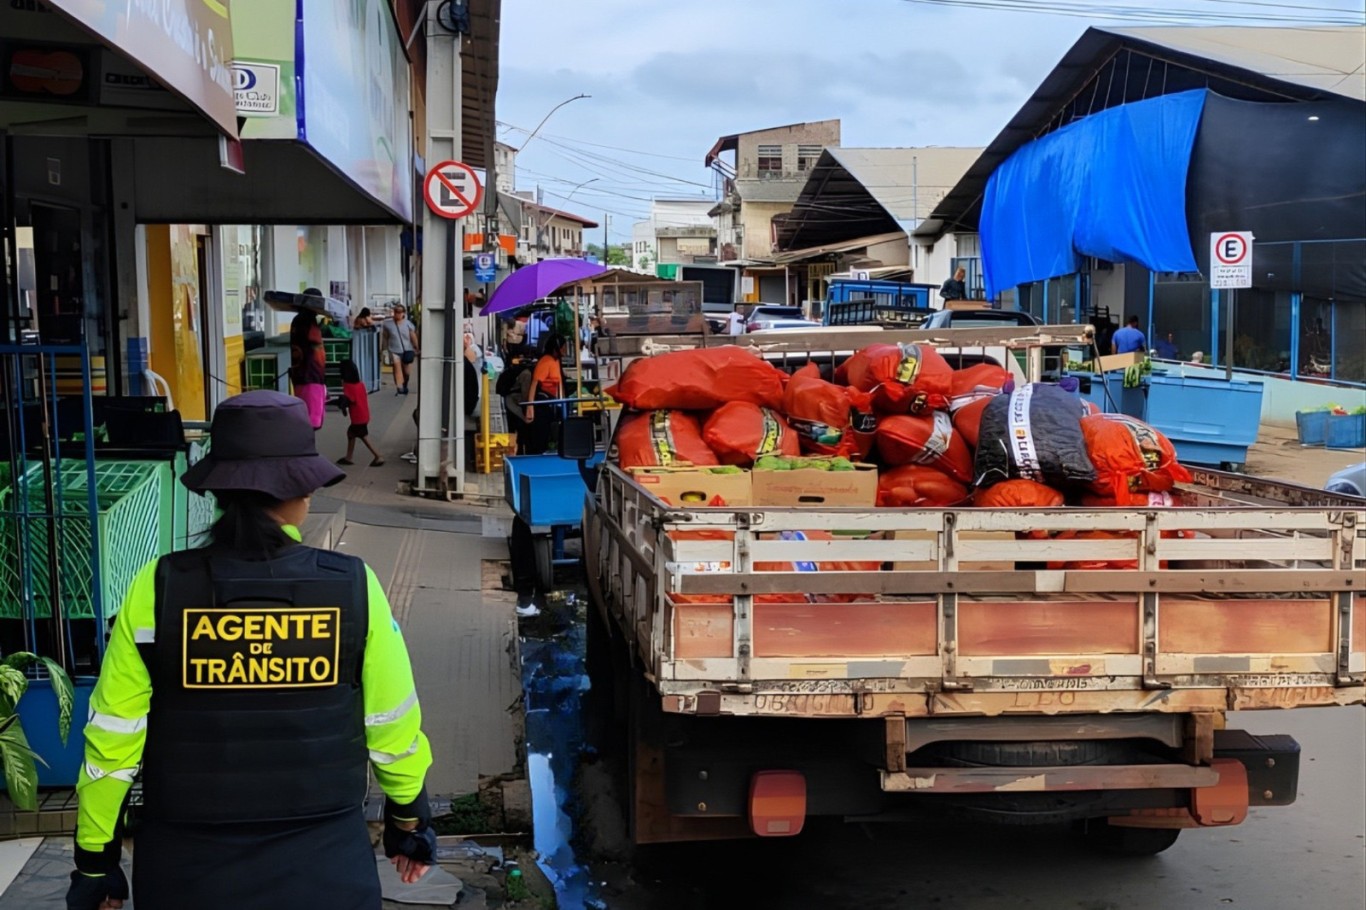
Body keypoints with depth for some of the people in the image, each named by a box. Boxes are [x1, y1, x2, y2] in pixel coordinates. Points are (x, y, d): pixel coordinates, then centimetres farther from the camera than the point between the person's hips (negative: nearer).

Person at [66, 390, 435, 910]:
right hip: (324, 864, 0)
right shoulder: (352, 587, -12)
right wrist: (409, 818, 14)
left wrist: (95, 859, 7)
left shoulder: (157, 590, -12)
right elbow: (393, 725, -3)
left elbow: (112, 738, -6)